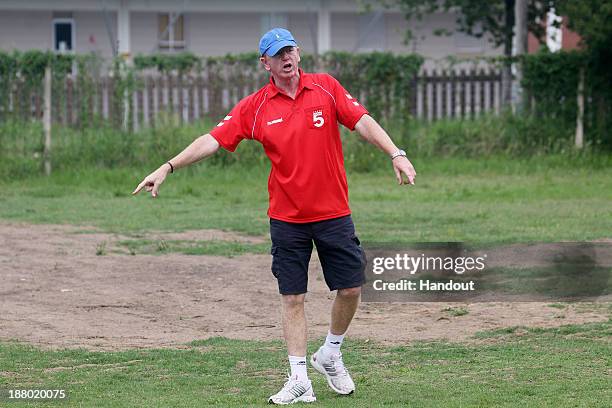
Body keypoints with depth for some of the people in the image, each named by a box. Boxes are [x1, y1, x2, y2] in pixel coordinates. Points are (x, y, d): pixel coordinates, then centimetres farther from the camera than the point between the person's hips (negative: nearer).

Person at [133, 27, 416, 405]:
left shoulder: (326, 88, -1)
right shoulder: (255, 107, -2)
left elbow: (362, 122, -8)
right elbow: (213, 140, -5)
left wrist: (396, 154, -23)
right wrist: (168, 168, -13)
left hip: (333, 213, 0)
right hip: (287, 218, 0)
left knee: (351, 288, 1)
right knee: (292, 298, 1)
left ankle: (330, 355, 25)